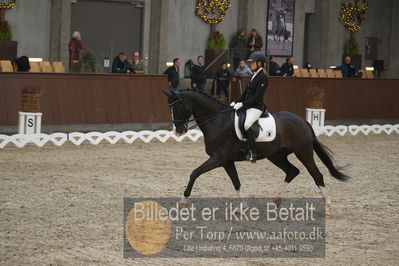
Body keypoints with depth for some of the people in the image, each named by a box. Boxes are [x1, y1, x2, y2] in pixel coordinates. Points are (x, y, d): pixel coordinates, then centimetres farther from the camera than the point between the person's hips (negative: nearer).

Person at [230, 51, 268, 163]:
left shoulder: (263, 78, -11)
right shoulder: (253, 76, 17)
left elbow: (257, 96, -18)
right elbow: (245, 93, 20)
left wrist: (242, 104, -21)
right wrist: (236, 102, 6)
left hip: (256, 107, -10)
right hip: (247, 106, 10)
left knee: (246, 125, -31)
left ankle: (252, 153, -30)